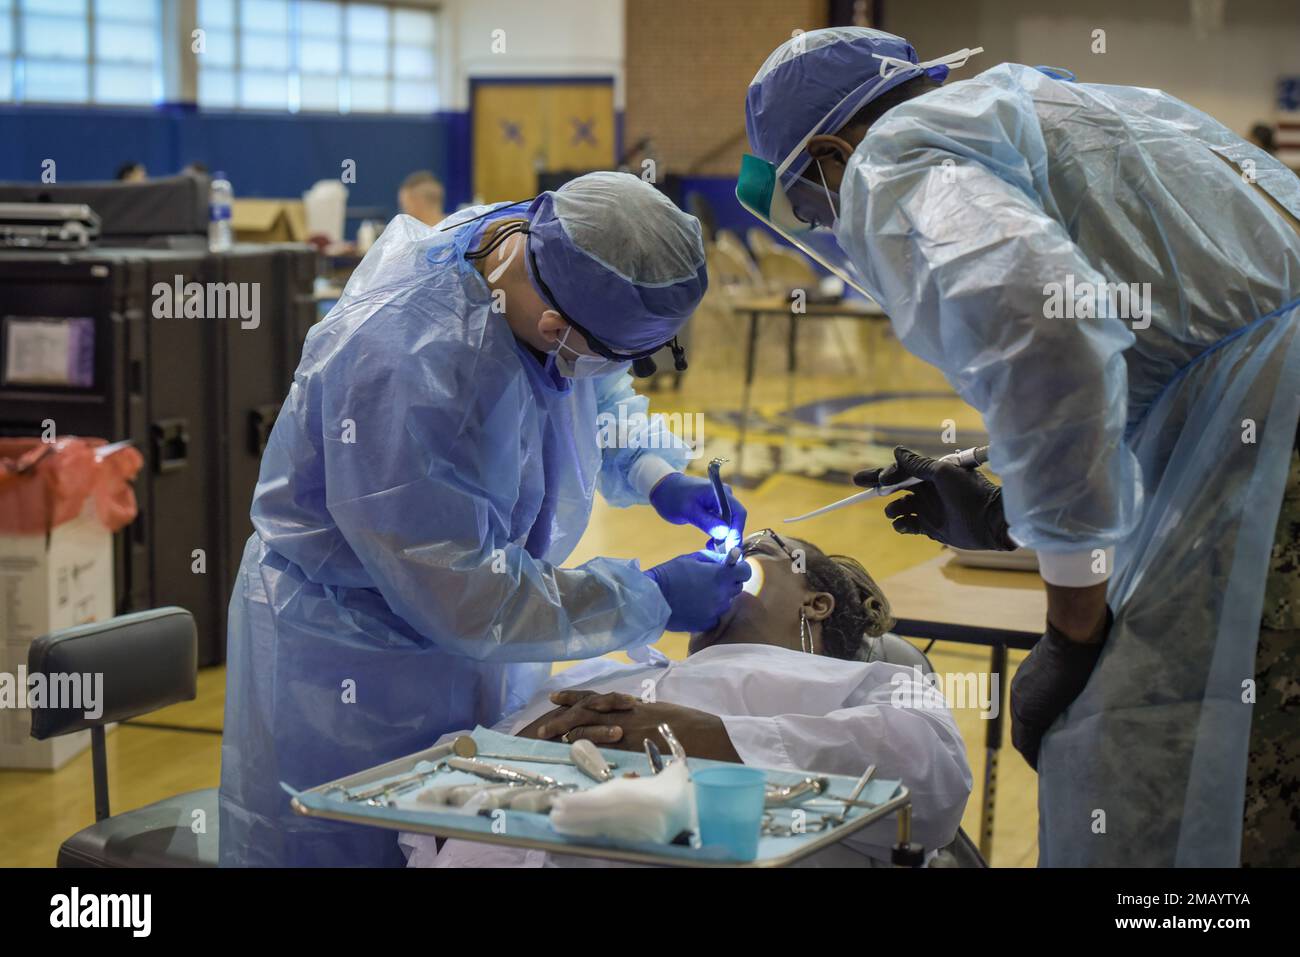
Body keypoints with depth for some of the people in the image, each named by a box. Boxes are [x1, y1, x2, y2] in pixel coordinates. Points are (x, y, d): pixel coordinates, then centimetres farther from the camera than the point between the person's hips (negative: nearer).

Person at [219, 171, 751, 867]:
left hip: (477, 652, 7)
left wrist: (654, 476, -3)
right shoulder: (403, 362, -35)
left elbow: (600, 395, 15)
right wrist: (651, 602, -21)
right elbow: (463, 596, -28)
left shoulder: (546, 257, -11)